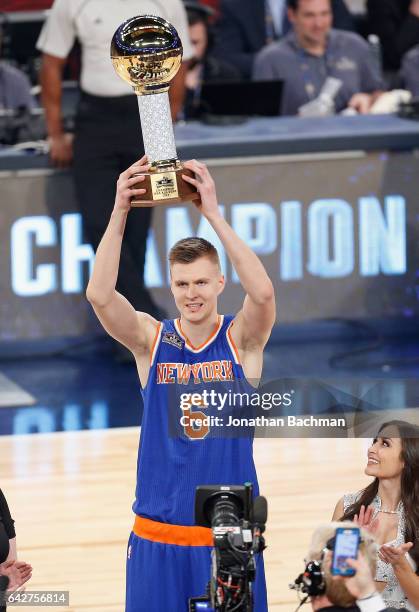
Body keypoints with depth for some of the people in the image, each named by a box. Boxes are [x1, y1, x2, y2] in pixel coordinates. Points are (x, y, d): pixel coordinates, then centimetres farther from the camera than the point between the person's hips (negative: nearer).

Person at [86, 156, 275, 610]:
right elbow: (99, 295, -16)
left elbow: (263, 293, -23)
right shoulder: (151, 340, 1)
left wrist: (213, 214, -25)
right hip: (157, 538, 1)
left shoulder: (241, 340, -2)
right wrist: (120, 213, -23)